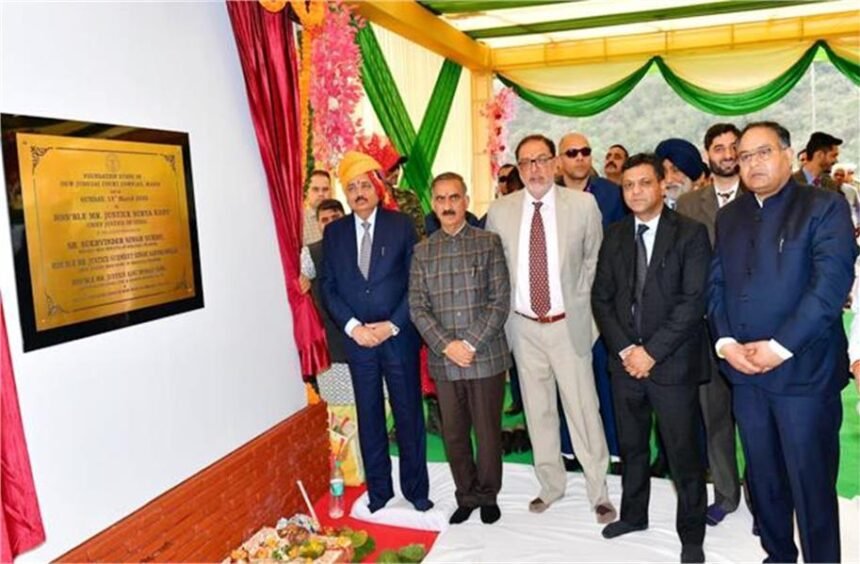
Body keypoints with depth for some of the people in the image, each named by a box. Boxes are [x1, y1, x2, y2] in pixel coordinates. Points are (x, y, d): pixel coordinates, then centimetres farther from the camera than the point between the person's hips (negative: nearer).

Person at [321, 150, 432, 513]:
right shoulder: (334, 232, 6)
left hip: (399, 337, -2)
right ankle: (378, 489, 26)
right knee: (369, 417, 11)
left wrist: (393, 325, -12)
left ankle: (416, 489, 23)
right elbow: (329, 287, 4)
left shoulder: (401, 225, -1)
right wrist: (352, 326, -9)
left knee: (409, 414, 7)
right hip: (357, 338, 2)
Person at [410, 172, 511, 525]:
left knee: (488, 432, 8)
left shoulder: (488, 243, 1)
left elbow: (500, 301, -4)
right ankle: (466, 497, 29)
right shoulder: (422, 252, 8)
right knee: (453, 434, 11)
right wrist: (446, 346, -10)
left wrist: (472, 344, -12)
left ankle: (487, 496, 28)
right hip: (443, 360, 2)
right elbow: (417, 307, 3)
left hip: (486, 356, -2)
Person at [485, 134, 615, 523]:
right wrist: (504, 308, 5)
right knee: (538, 410, 13)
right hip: (523, 327, 2)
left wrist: (580, 299, 2)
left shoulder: (583, 204, -5)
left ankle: (598, 491, 22)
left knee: (583, 408, 4)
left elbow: (595, 257, 7)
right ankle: (550, 485, 30)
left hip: (568, 324, -2)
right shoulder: (499, 211, -1)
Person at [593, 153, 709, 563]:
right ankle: (633, 515, 36)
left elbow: (693, 301, -12)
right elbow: (601, 298, 5)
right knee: (631, 447, 17)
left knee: (683, 453, 6)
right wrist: (624, 349, -7)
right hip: (625, 360, 4)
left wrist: (652, 352, -15)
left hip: (672, 363, -4)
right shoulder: (614, 236, 7)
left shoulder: (691, 234, -5)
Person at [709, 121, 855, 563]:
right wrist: (725, 342, -5)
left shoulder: (825, 206, -3)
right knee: (763, 477, 15)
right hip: (744, 370, 5)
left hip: (803, 370, -5)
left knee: (810, 480, 4)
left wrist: (779, 347, -17)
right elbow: (716, 286, 9)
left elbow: (832, 283, -13)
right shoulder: (728, 216, 13)